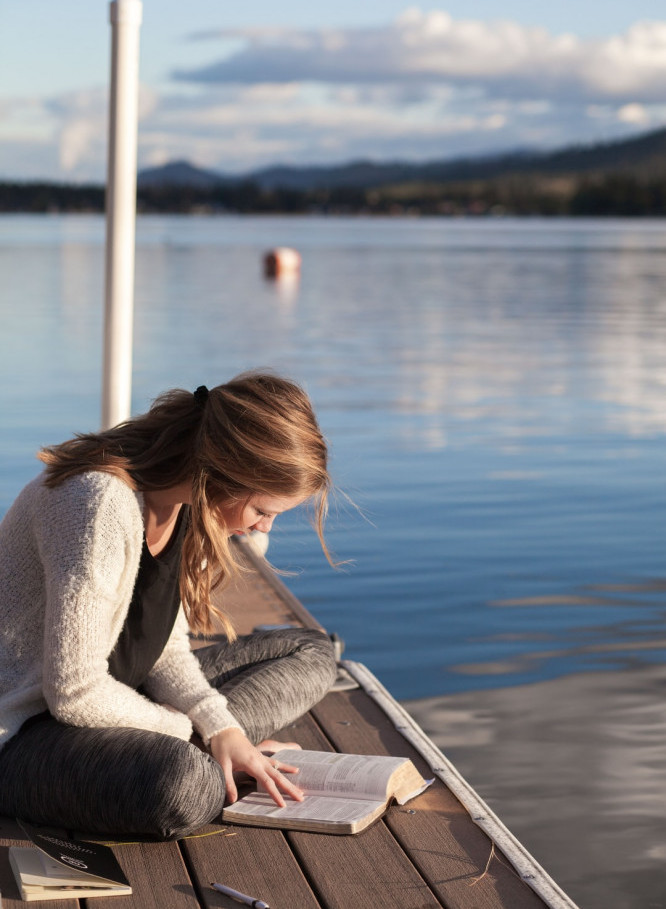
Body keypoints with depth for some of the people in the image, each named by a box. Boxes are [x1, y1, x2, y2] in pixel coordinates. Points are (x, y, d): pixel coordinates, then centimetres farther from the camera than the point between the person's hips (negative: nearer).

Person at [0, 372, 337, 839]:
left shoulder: (187, 502, 0)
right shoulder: (103, 505, -29)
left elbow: (165, 648, 5)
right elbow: (75, 694, -28)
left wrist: (221, 728, -13)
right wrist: (183, 727, -13)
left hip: (116, 697, 10)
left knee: (311, 652, 9)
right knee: (182, 786, -41)